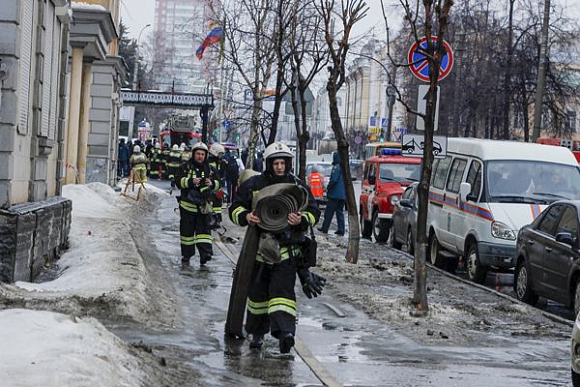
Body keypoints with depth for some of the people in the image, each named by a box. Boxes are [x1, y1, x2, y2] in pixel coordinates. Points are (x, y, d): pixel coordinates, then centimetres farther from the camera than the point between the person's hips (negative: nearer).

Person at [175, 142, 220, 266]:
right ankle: (187, 254, 16)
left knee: (204, 229, -7)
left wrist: (212, 183, -11)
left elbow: (218, 183, 12)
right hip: (188, 204, -1)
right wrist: (191, 182, -25)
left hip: (204, 205, 1)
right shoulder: (185, 167, 2)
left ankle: (205, 253, -15)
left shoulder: (210, 169, 11)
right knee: (187, 230, 6)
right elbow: (178, 181, -9)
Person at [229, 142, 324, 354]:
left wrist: (301, 220, -16)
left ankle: (285, 330, -26)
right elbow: (235, 208, 7)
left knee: (282, 289, -15)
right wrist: (246, 217, -16)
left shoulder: (298, 187, 4)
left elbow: (313, 212, 6)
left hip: (287, 250, -2)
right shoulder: (252, 185, 3)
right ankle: (257, 332, 27)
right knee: (257, 291, 11)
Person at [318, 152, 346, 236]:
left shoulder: (337, 167, -13)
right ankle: (341, 230, 6)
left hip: (335, 194, -8)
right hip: (343, 195, 8)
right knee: (340, 212, 11)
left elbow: (333, 180, -21)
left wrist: (328, 188, -6)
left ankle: (324, 228, 3)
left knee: (329, 212, 0)